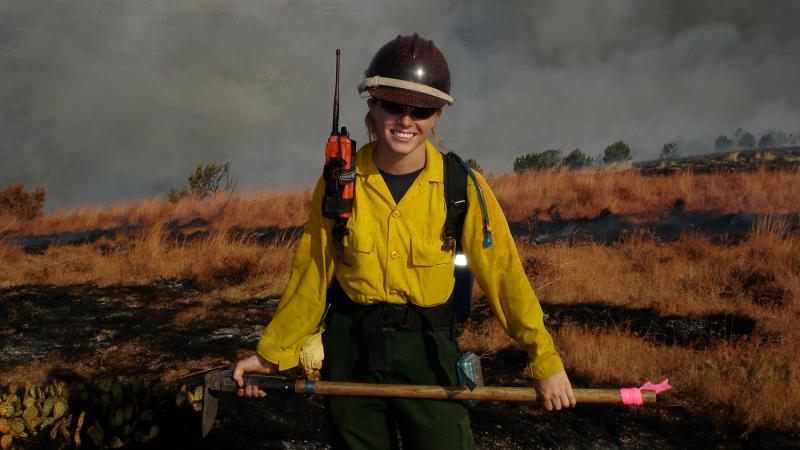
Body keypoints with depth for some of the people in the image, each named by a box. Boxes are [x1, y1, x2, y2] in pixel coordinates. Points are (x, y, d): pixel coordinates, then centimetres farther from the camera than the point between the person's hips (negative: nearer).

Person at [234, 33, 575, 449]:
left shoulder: (462, 188, -8)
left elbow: (503, 273, -8)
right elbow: (311, 276, 2)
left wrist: (545, 360, -11)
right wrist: (273, 352, 4)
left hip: (427, 351, -1)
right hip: (351, 351, 2)